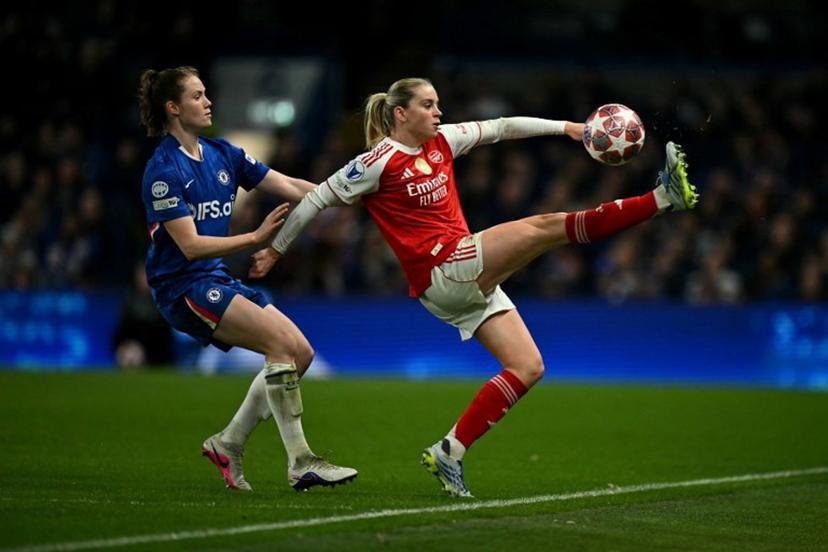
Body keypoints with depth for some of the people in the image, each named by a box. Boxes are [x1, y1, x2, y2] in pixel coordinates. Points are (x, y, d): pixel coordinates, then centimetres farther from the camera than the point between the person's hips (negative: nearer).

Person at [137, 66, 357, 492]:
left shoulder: (222, 155, 10)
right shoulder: (164, 170, -14)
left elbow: (290, 187, 7)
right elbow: (190, 245, -19)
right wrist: (256, 238, -24)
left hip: (217, 281, 8)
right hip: (183, 286, -8)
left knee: (300, 352, -1)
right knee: (281, 340, -22)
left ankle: (228, 443, 11)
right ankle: (299, 463, -21)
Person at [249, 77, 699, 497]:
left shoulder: (442, 142, 14)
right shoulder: (379, 162, -6)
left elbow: (501, 128, 15)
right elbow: (316, 200, 1)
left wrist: (565, 127, 6)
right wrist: (274, 249, 8)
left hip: (470, 281, 9)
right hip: (442, 271, -9)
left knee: (528, 367, 3)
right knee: (547, 227, -17)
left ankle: (448, 453, 0)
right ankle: (662, 197, -23)